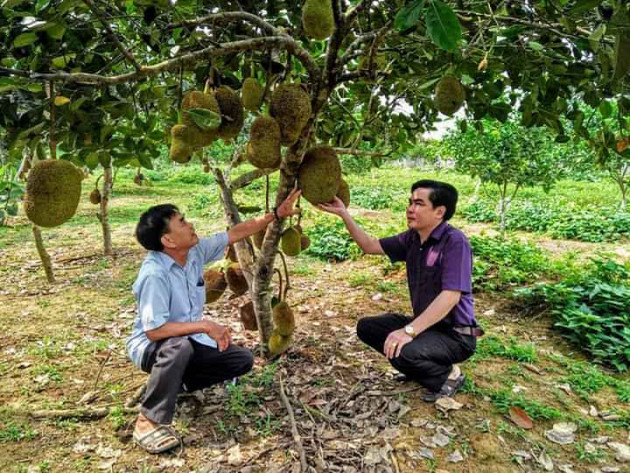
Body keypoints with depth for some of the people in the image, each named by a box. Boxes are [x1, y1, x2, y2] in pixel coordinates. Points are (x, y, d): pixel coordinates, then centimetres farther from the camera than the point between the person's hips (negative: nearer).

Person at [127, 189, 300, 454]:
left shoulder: (195, 251, -11)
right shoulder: (154, 274, -32)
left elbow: (235, 233, -3)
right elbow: (154, 330, -34)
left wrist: (276, 214, -5)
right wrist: (205, 326, -32)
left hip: (188, 340, 7)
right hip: (151, 347, -7)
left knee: (242, 361, -1)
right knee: (180, 346, -41)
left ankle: (177, 380, 14)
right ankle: (149, 421, -21)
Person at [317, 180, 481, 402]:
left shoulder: (455, 241, -22)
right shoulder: (412, 238, 2)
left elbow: (451, 295, -30)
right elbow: (371, 246, 9)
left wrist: (409, 331, -36)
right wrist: (344, 214, 0)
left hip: (455, 334, -8)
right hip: (427, 324, 8)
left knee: (402, 352, -33)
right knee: (367, 327, 7)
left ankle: (447, 375, -1)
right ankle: (427, 366, 11)